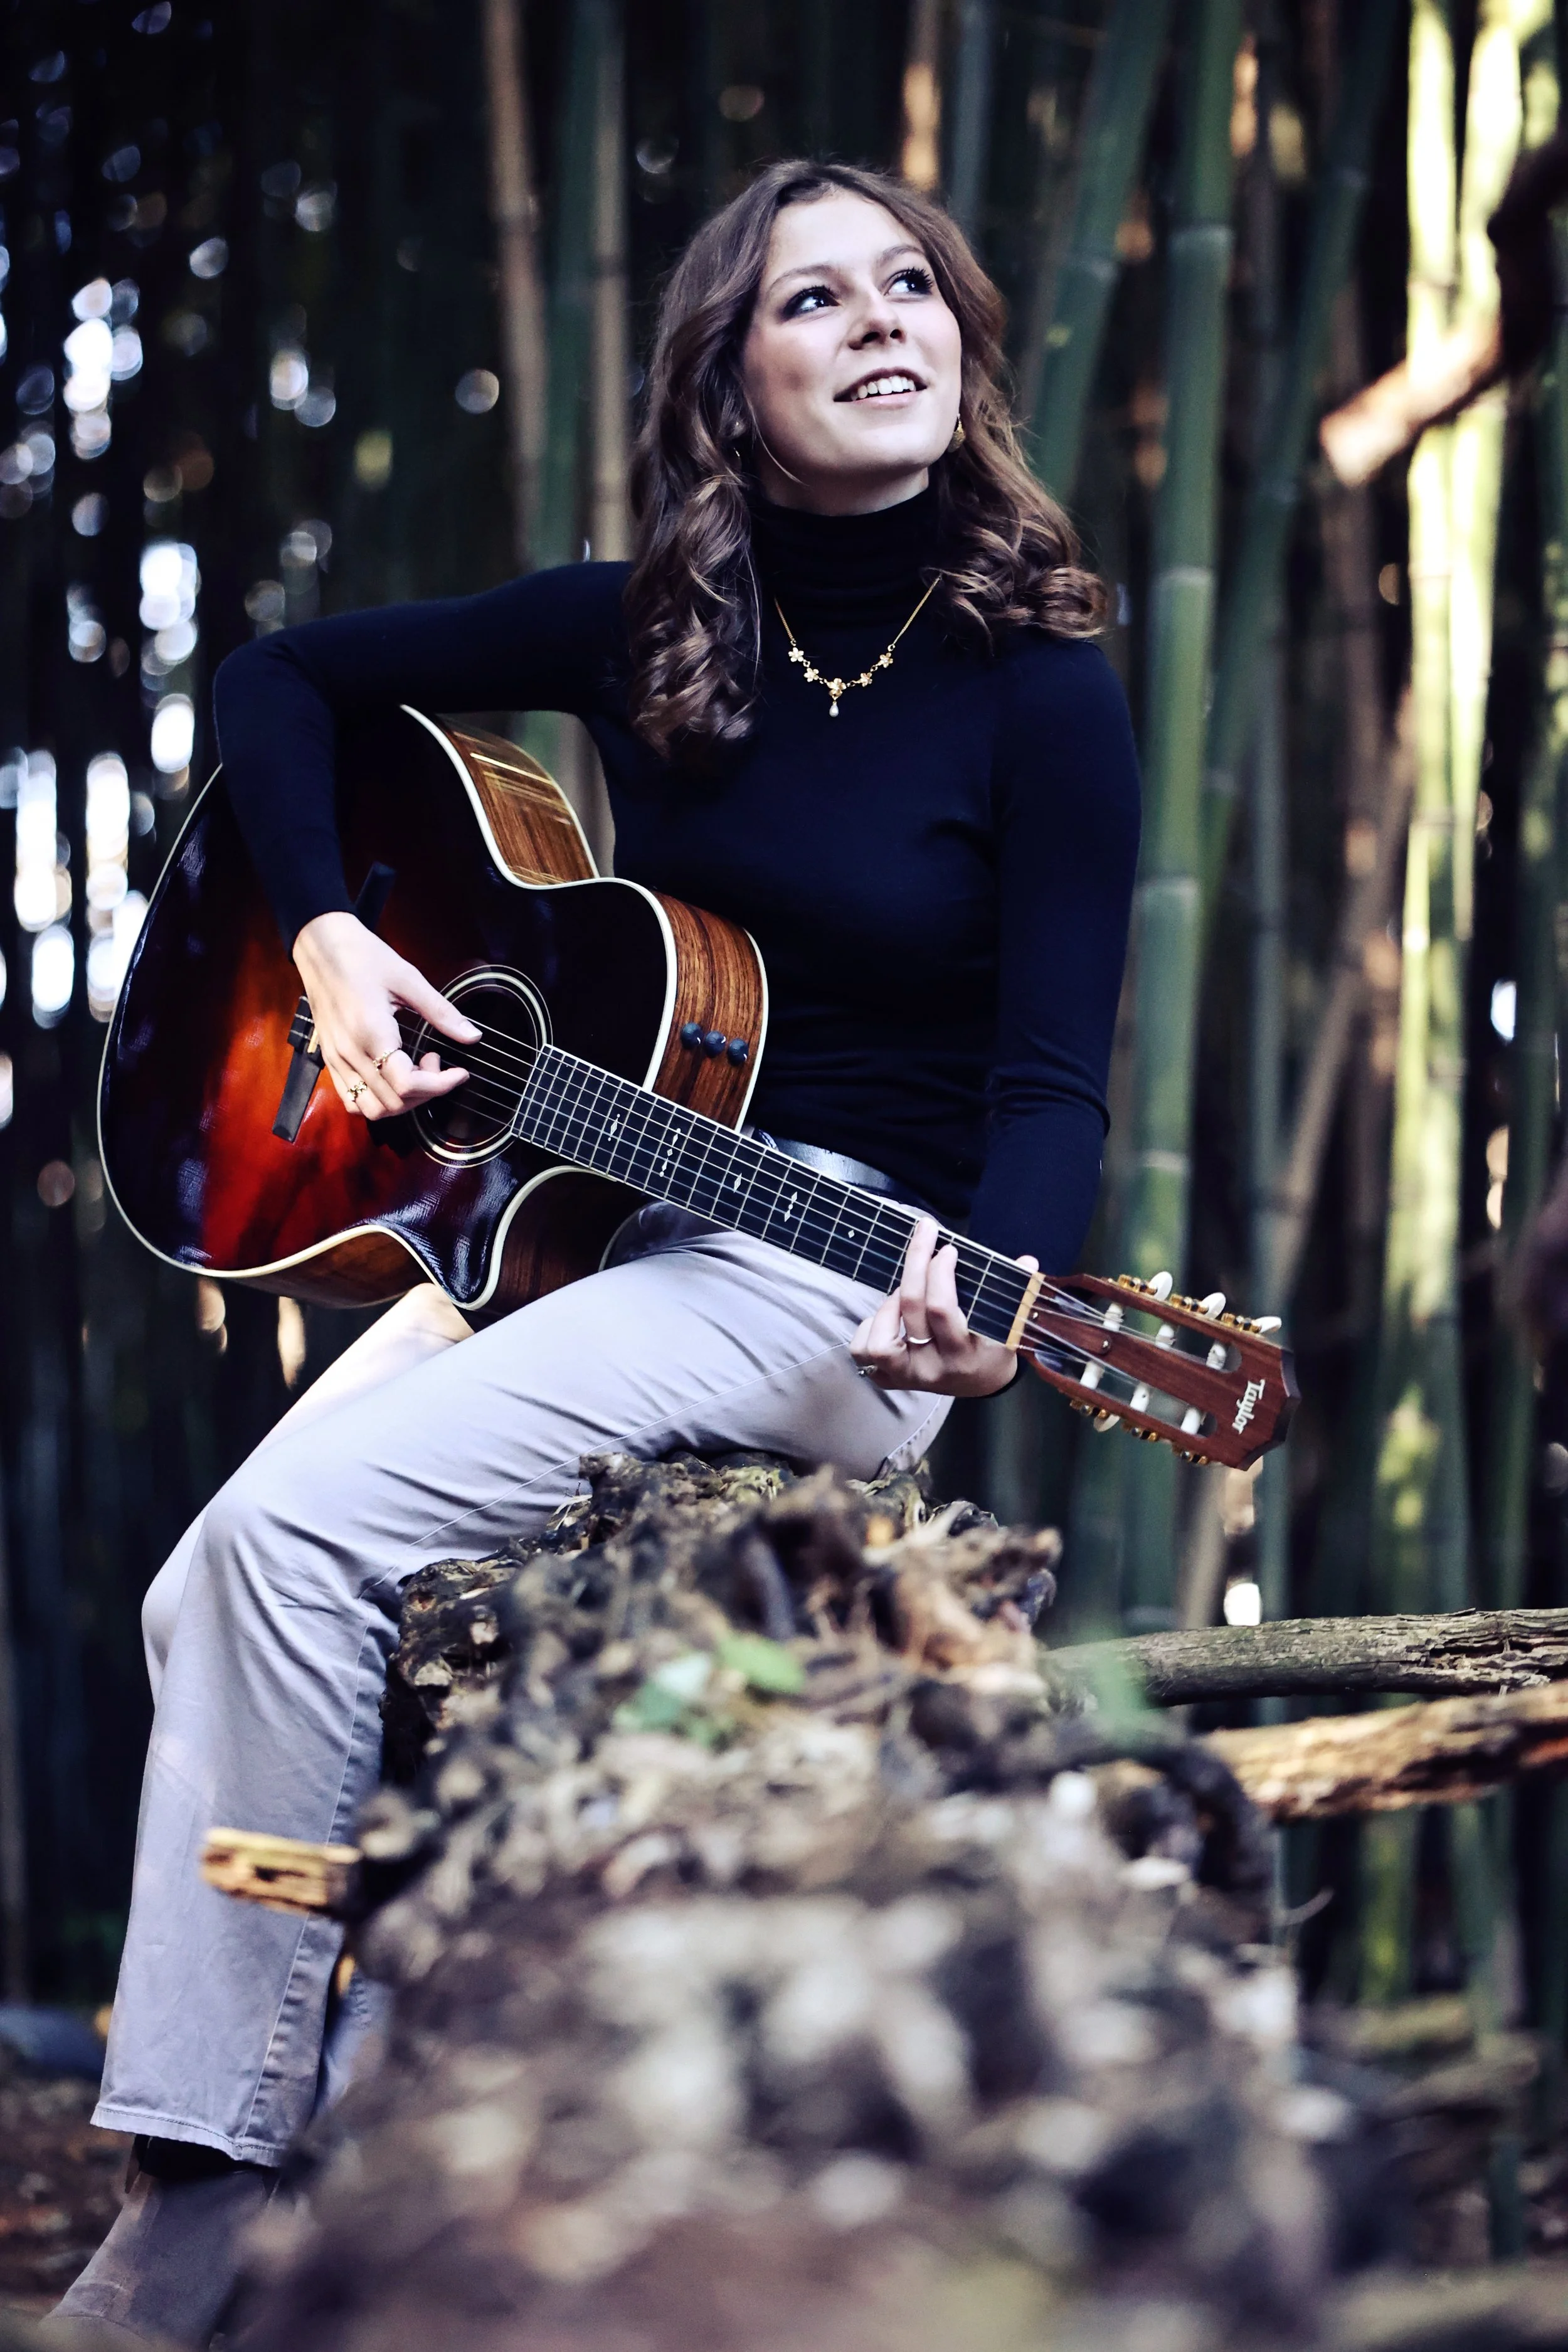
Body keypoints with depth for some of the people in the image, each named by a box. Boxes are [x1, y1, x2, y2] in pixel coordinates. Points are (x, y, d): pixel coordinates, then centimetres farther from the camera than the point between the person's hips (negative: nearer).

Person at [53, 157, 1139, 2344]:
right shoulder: (640, 628, 6)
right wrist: (326, 933, -1)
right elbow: (283, 679, 16)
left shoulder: (1040, 690, -6)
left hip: (844, 1277, -5)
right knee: (207, 1602, -18)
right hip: (579, 1197, 5)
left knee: (296, 1529, -25)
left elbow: (1050, 1085, -11)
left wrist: (989, 1306, -31)